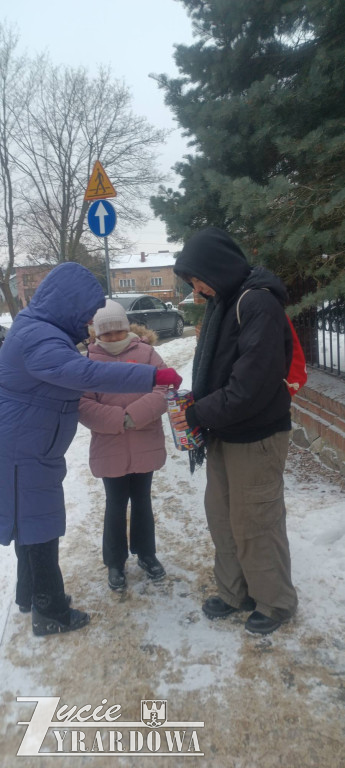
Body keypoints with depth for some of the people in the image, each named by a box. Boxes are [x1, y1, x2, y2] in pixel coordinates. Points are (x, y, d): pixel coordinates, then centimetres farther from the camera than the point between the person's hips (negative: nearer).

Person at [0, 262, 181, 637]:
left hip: (34, 451, 10)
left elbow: (65, 378, 19)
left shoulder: (41, 329, 8)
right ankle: (51, 614, 19)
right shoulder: (36, 338, -26)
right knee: (39, 529, 3)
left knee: (34, 523, 21)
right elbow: (87, 373, -39)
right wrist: (154, 375, -37)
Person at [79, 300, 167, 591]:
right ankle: (115, 562, 28)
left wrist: (133, 416, -23)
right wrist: (119, 420, -22)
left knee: (142, 502, 17)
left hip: (145, 447, 1)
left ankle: (146, 553, 36)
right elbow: (83, 405, -10)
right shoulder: (90, 361, -2)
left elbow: (163, 390, -11)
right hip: (110, 450, 0)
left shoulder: (146, 353, -2)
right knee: (116, 505, 12)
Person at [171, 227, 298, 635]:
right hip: (223, 434, 9)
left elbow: (252, 384, -27)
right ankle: (235, 592, 37)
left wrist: (199, 414, -19)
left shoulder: (259, 303, -21)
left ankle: (275, 601, 29)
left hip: (255, 438, -8)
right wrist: (198, 405, -2)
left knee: (254, 525, 6)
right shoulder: (220, 302, 8)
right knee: (221, 514, 17)